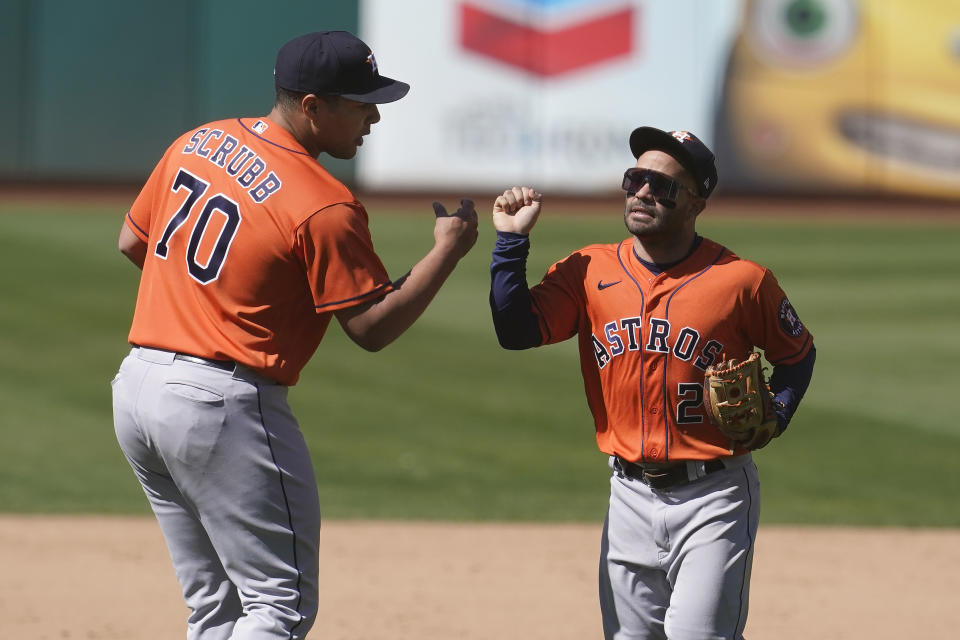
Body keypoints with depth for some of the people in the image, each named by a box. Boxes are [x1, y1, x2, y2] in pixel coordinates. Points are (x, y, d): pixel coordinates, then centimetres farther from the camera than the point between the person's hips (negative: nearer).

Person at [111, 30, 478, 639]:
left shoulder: (197, 142, 8)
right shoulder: (325, 207, -15)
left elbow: (133, 240, 19)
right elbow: (372, 327, -11)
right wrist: (448, 250, -4)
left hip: (137, 384, 8)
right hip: (223, 403, -8)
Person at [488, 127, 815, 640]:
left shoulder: (741, 281, -6)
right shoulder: (591, 271, 2)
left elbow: (797, 355, 7)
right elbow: (517, 329, -7)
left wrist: (770, 419, -9)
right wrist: (511, 241, -13)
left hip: (713, 497, -4)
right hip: (631, 495, 4)